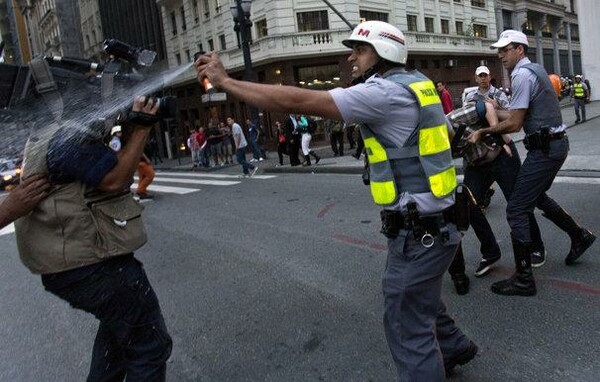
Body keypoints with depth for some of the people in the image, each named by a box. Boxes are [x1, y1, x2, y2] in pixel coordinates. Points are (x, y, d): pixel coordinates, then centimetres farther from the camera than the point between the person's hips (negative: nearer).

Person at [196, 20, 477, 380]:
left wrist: (224, 80, -16)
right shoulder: (415, 82, 9)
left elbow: (298, 101, -23)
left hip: (419, 231, -10)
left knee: (407, 325, 2)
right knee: (419, 297, 29)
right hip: (430, 221, 10)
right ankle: (454, 347, 53)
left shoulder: (385, 93, -20)